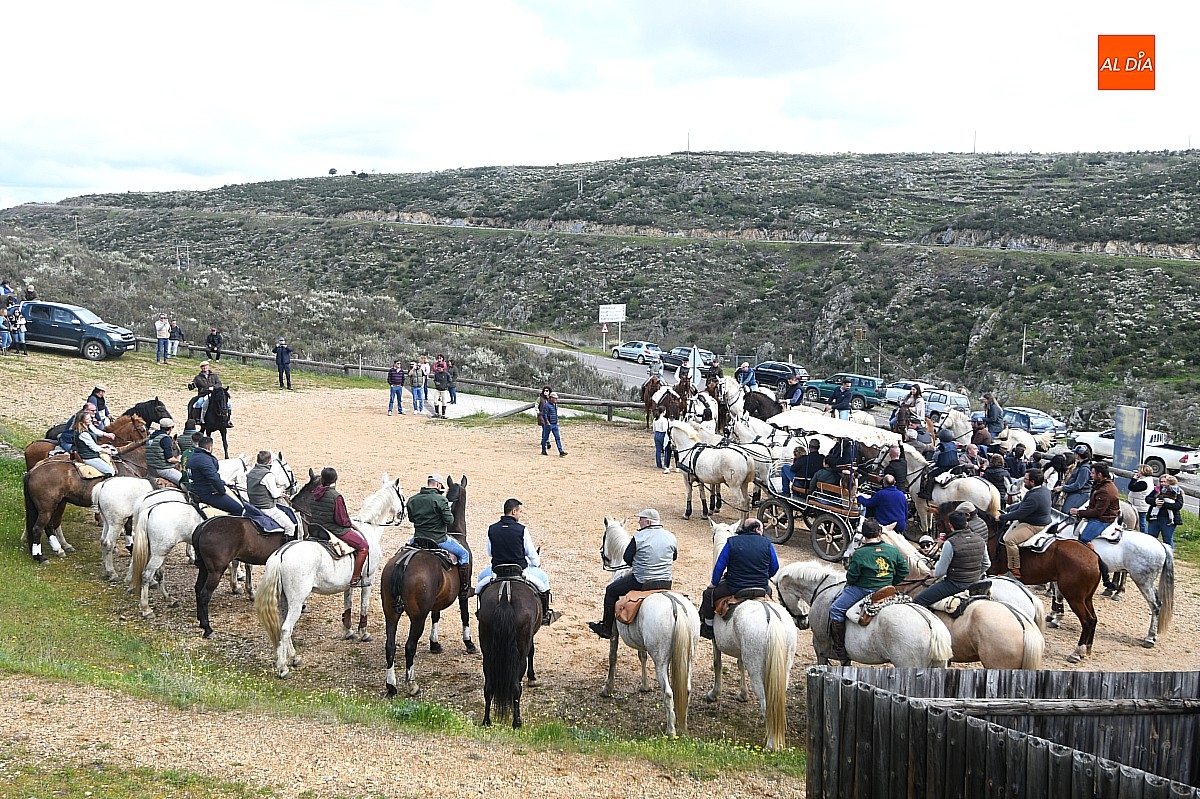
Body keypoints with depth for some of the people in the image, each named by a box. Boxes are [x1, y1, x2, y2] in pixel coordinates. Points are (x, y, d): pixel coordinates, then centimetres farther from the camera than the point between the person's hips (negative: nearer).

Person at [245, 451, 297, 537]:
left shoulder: (250, 473, 6)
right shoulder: (268, 475, -20)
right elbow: (275, 494, -16)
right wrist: (280, 490, 9)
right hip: (267, 509, -9)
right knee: (290, 526, -1)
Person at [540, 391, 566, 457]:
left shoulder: (555, 405, 13)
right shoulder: (546, 405, -13)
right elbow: (544, 415, -16)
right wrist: (548, 423, -16)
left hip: (555, 424, 7)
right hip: (549, 424, -7)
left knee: (558, 438, 0)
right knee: (545, 437, 5)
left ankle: (561, 452, -6)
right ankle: (544, 451, 18)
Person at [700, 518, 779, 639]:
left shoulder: (732, 542, -4)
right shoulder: (767, 544, -1)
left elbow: (719, 566, -1)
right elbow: (774, 568, 8)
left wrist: (714, 583, 14)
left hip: (734, 589, -3)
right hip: (761, 590, 3)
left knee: (709, 593, 20)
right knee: (768, 589, 38)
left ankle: (707, 628, 24)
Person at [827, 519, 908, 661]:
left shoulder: (859, 554, -15)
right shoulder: (893, 550, -1)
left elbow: (851, 578, -10)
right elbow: (904, 570, 8)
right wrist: (891, 583, 20)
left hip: (862, 590, -6)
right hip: (885, 590, 6)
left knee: (835, 610, 0)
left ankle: (840, 650, -5)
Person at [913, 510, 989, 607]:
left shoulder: (950, 543, -19)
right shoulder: (980, 540, 1)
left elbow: (940, 571, -13)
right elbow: (986, 564, 14)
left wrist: (935, 574, 10)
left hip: (955, 584, -8)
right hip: (974, 583, 8)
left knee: (918, 601, -10)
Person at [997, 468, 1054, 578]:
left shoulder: (1034, 497, -29)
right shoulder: (1044, 489, 5)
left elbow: (1019, 514, -27)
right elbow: (1023, 504, 16)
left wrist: (1001, 517, -15)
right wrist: (1007, 510, 12)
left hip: (1034, 527, -12)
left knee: (1009, 539, -21)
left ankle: (1015, 571, -18)